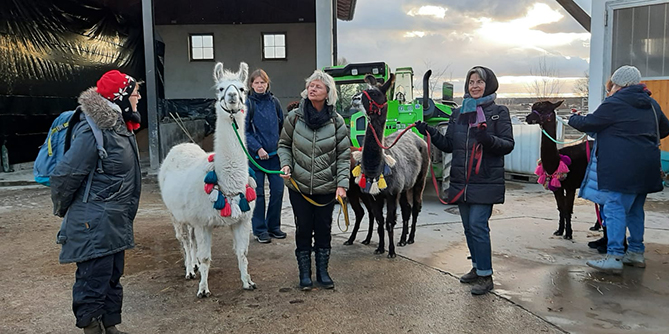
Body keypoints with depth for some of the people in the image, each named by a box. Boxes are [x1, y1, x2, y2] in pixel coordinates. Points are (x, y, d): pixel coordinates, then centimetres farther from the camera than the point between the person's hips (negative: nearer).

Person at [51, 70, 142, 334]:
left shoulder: (120, 126, 11)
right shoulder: (93, 130, -20)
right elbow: (65, 174, -16)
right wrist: (62, 210, -1)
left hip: (116, 223, 10)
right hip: (94, 226, -10)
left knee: (113, 279, 19)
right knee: (93, 282, -1)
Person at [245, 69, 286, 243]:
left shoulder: (274, 102, 8)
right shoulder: (248, 104, -4)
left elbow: (282, 126, 15)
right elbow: (245, 131, -7)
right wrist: (258, 148, -16)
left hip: (274, 154, 4)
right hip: (256, 155, -4)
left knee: (278, 190, 4)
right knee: (259, 193, 1)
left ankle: (273, 226, 20)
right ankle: (259, 230, 12)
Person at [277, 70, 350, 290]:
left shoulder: (336, 121, -4)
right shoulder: (294, 117, -3)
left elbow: (344, 155, -1)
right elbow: (284, 144, 9)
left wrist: (342, 183, -9)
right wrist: (286, 164, -10)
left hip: (326, 187, 0)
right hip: (298, 185, 0)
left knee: (324, 230, 10)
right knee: (303, 230, 8)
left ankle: (322, 272, 27)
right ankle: (304, 274, 23)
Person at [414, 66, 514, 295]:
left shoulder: (499, 112, -1)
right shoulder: (458, 113, 13)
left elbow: (508, 144, -7)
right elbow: (448, 145, 15)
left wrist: (488, 139, -25)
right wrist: (430, 132, 1)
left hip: (486, 181, -6)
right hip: (461, 181, 6)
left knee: (478, 225, -9)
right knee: (469, 226, 13)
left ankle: (485, 275, 2)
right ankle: (477, 267, 28)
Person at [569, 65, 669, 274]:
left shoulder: (614, 103, -9)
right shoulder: (651, 104, 16)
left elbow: (588, 124, -3)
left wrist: (573, 119, 16)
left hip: (621, 168, -8)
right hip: (646, 166, 9)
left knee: (615, 208, -8)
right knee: (635, 209, 17)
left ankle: (614, 257, -12)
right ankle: (636, 252, 25)